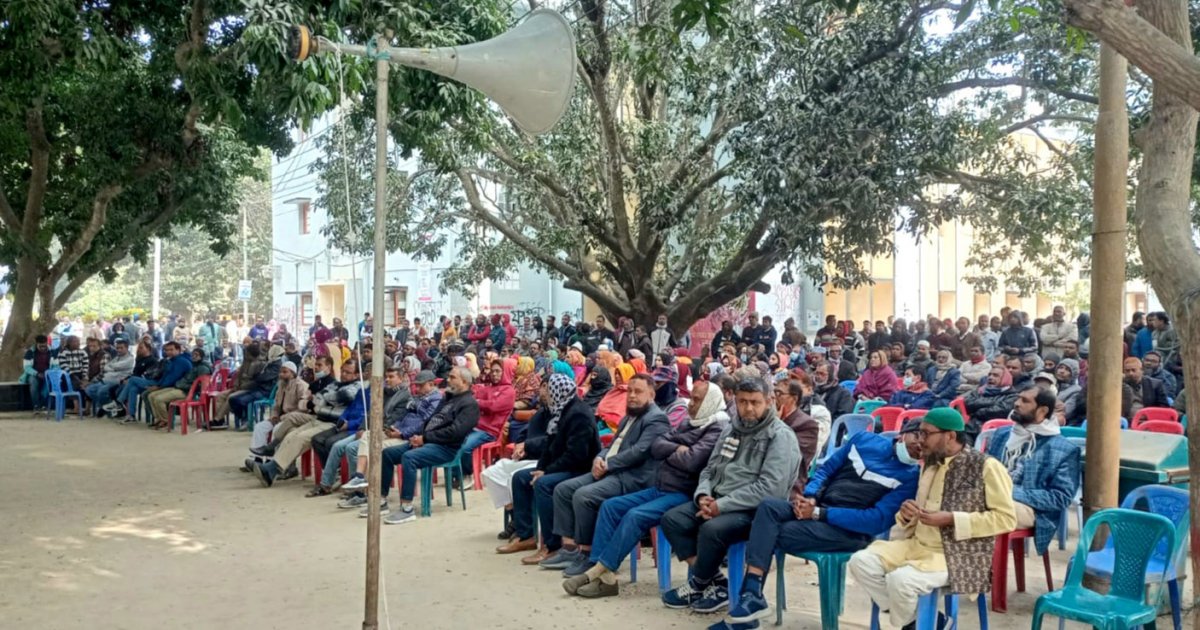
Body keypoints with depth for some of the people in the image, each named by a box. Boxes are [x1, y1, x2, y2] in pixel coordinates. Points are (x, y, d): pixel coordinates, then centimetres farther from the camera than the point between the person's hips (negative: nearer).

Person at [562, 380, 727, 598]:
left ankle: (597, 572, -19)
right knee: (610, 506, -3)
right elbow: (656, 447, 8)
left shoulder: (717, 430, -10)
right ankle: (604, 576, -12)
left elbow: (691, 461, -23)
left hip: (683, 494, -9)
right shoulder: (688, 424, 18)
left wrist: (669, 454, -5)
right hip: (659, 488, 9)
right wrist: (677, 449, -9)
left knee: (635, 516, -28)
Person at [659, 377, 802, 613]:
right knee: (672, 519, -9)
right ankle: (715, 582, -7)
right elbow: (710, 469, 18)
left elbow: (770, 488, -21)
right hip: (718, 501, 8)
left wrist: (722, 505, -22)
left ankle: (696, 586, -4)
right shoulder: (730, 429, 14)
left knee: (712, 529, -32)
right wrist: (703, 496, -6)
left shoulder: (780, 436, -11)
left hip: (755, 510, -8)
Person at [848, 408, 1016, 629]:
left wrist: (951, 519, -19)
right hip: (917, 544, 7)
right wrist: (907, 514, 2)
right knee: (861, 561, -13)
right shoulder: (930, 464, 14)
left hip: (959, 556, -7)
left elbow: (1006, 518, -12)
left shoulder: (986, 467, -9)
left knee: (900, 579, -31)